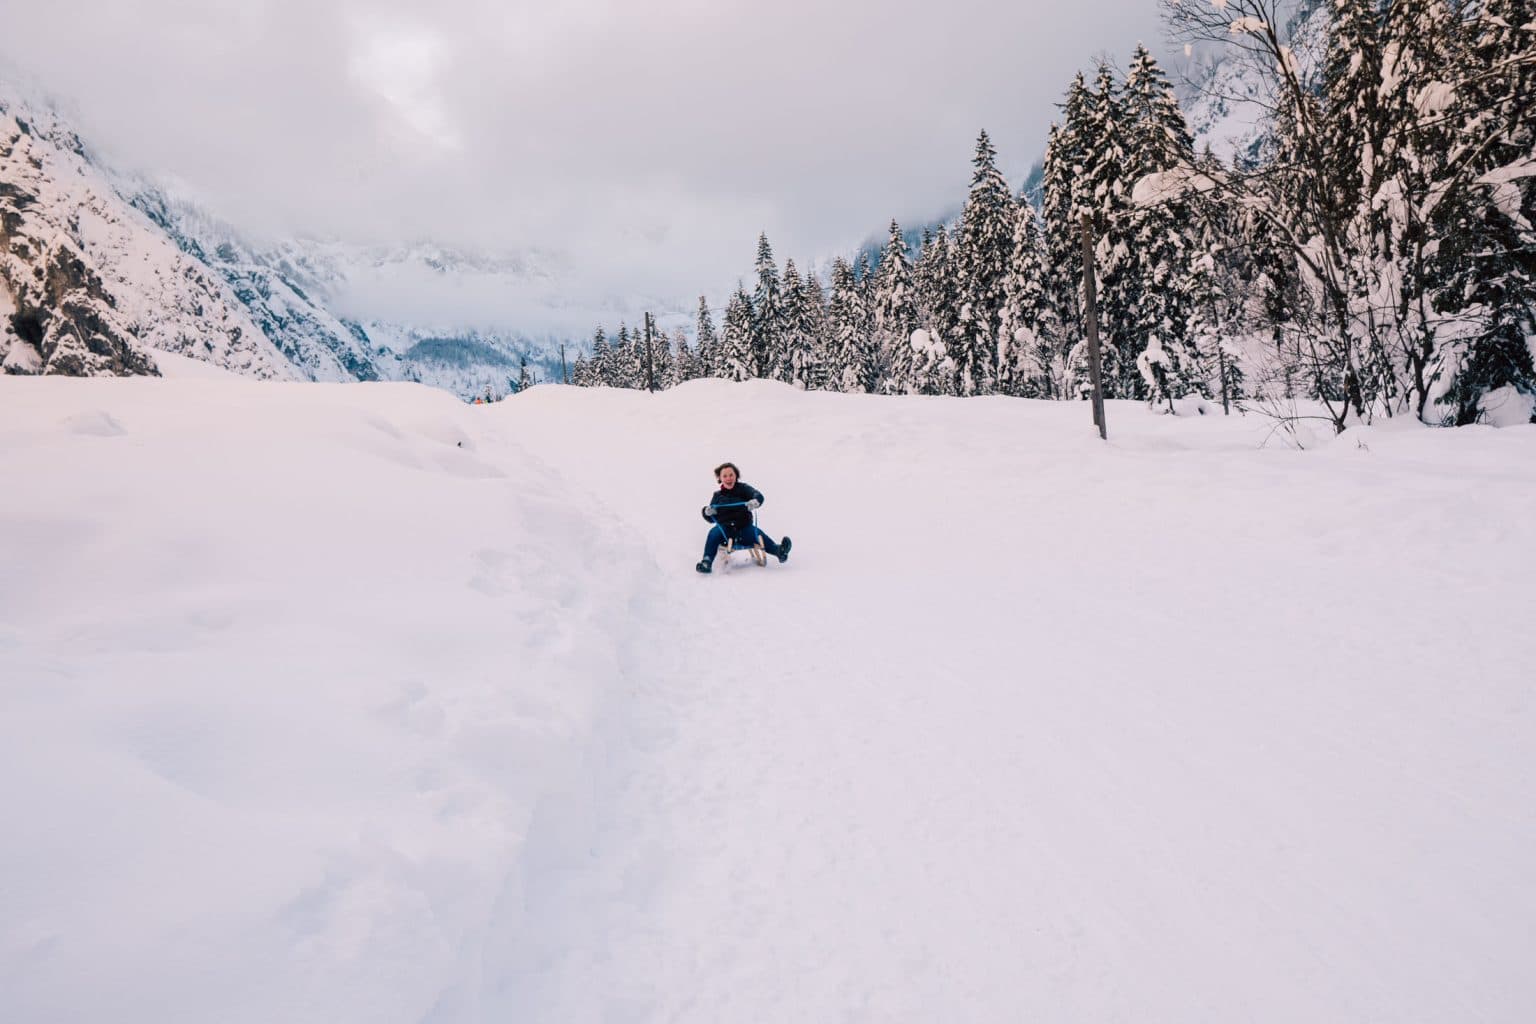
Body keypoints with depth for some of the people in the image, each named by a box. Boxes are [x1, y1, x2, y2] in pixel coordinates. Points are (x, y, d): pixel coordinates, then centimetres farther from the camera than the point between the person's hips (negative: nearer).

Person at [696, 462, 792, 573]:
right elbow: (711, 519, 13)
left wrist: (755, 501, -38)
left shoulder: (743, 488, 7)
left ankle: (778, 550, -46)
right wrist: (707, 513, -12)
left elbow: (758, 495, -12)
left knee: (757, 533, -30)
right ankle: (707, 561, -38)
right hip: (724, 528, 1)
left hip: (744, 528, -1)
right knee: (714, 533, -29)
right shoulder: (718, 496, 14)